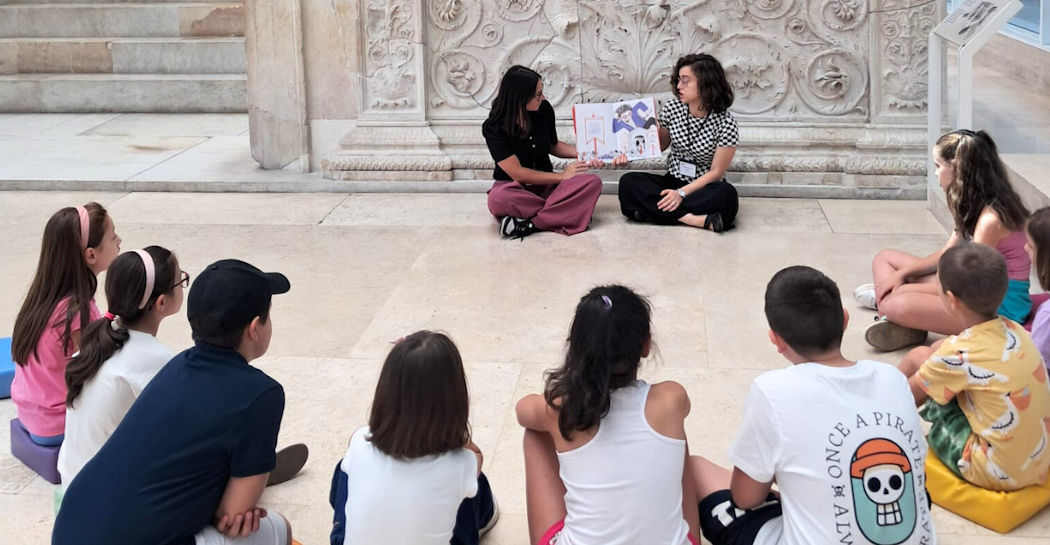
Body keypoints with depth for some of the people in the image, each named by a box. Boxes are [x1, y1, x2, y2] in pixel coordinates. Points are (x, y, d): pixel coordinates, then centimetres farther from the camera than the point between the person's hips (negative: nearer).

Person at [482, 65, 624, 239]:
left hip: (546, 184, 5)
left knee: (592, 183, -23)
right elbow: (517, 173, -17)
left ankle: (530, 224, -30)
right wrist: (561, 176, -13)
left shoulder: (544, 110, -4)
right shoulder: (494, 128, -17)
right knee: (498, 199, -41)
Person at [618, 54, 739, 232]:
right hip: (673, 181, 4)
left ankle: (653, 210, -32)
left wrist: (682, 193, -22)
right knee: (628, 182, -23)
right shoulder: (671, 108, -3)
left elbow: (716, 172, -12)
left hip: (705, 187, -4)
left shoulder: (725, 122, -14)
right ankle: (693, 219, -33)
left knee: (726, 194, -38)